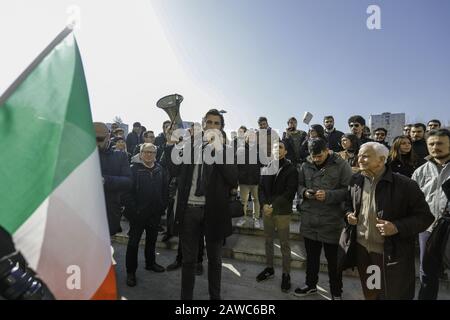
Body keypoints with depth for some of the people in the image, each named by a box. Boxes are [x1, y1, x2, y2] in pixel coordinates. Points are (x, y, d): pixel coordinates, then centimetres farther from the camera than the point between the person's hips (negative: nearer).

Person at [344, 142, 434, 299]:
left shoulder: (405, 185, -16)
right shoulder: (356, 180, -1)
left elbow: (425, 216, -12)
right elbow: (349, 203, 16)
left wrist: (397, 227, -25)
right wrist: (349, 214, -5)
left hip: (392, 254, -4)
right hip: (362, 249, 5)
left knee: (394, 295, 13)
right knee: (369, 294, 23)